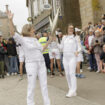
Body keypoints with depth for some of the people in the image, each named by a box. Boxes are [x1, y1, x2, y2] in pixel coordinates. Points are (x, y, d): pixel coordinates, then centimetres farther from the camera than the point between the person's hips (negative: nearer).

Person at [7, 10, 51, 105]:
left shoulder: (35, 39, 15)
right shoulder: (23, 40, -5)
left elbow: (41, 49, 26)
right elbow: (13, 33, -20)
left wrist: (49, 41, 23)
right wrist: (10, 20, -29)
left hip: (41, 63, 6)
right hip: (31, 64, -6)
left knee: (44, 84, 9)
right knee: (31, 86, -1)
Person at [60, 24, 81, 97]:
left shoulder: (75, 37, 2)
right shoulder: (64, 37, 14)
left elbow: (79, 47, 2)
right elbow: (61, 47, 15)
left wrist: (77, 51, -18)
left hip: (72, 57, -5)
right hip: (65, 57, 5)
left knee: (72, 73, -11)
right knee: (67, 74, 5)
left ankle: (73, 91, -10)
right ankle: (71, 89, 14)